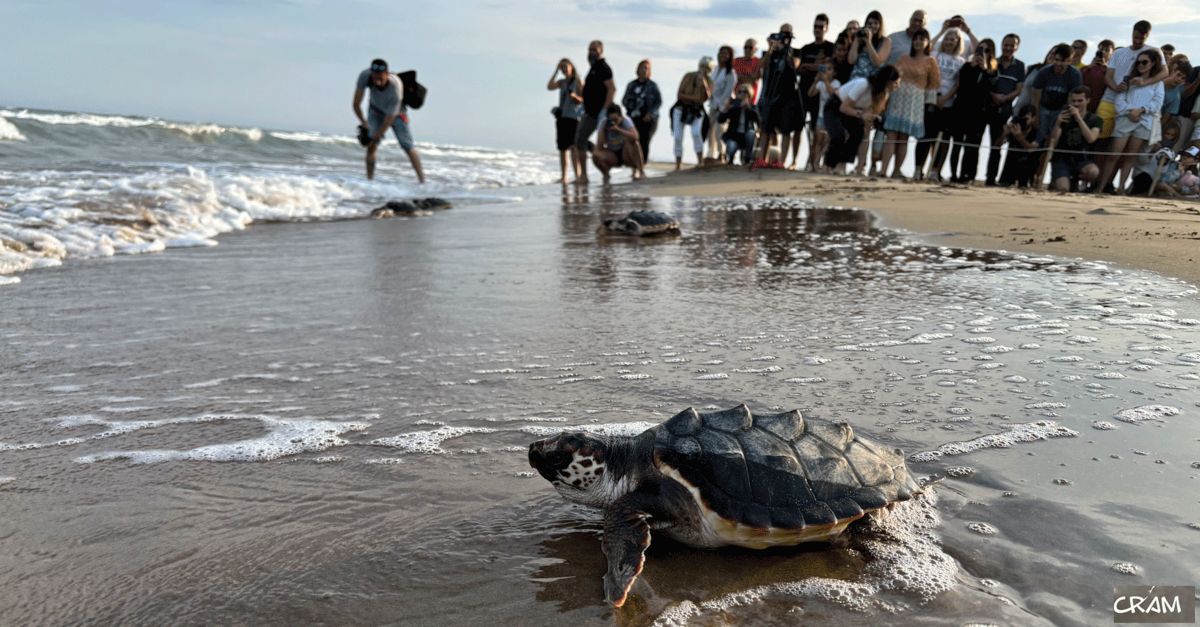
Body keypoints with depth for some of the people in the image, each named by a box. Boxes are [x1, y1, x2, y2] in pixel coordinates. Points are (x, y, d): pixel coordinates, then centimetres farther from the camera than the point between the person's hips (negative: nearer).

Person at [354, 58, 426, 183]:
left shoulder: (395, 87, -39)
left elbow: (390, 118, -32)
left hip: (396, 113, -2)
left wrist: (376, 137, -26)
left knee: (408, 146, -8)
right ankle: (369, 180, -7)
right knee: (372, 146, -11)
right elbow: (356, 104, -19)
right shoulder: (365, 76, -31)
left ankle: (422, 180, -2)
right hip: (376, 111, 3)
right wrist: (363, 122, -21)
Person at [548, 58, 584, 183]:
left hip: (573, 117, -5)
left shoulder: (578, 82, 2)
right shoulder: (562, 82, 15)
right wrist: (556, 71, -1)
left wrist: (575, 96, -21)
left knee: (573, 147, -14)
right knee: (562, 148, 4)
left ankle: (577, 175, -16)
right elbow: (549, 87, -3)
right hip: (561, 116, 5)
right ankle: (563, 177, 8)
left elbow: (584, 99, -2)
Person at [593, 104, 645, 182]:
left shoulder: (626, 121, -16)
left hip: (626, 154, -1)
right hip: (612, 154, 2)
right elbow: (599, 147, -13)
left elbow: (635, 137, -35)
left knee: (631, 142, -33)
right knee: (596, 156, -28)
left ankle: (641, 171, -20)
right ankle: (606, 174, 4)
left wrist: (618, 129, -38)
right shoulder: (604, 124, -10)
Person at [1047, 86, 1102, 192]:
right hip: (1062, 159, -1)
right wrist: (1058, 124, -22)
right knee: (1063, 189, -27)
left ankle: (1077, 179, 2)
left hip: (1082, 160, 1)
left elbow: (1091, 139, -18)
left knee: (1094, 172, -34)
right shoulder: (1064, 117, 4)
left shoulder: (1095, 120, 3)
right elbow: (1053, 144, -6)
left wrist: (1079, 118, -25)